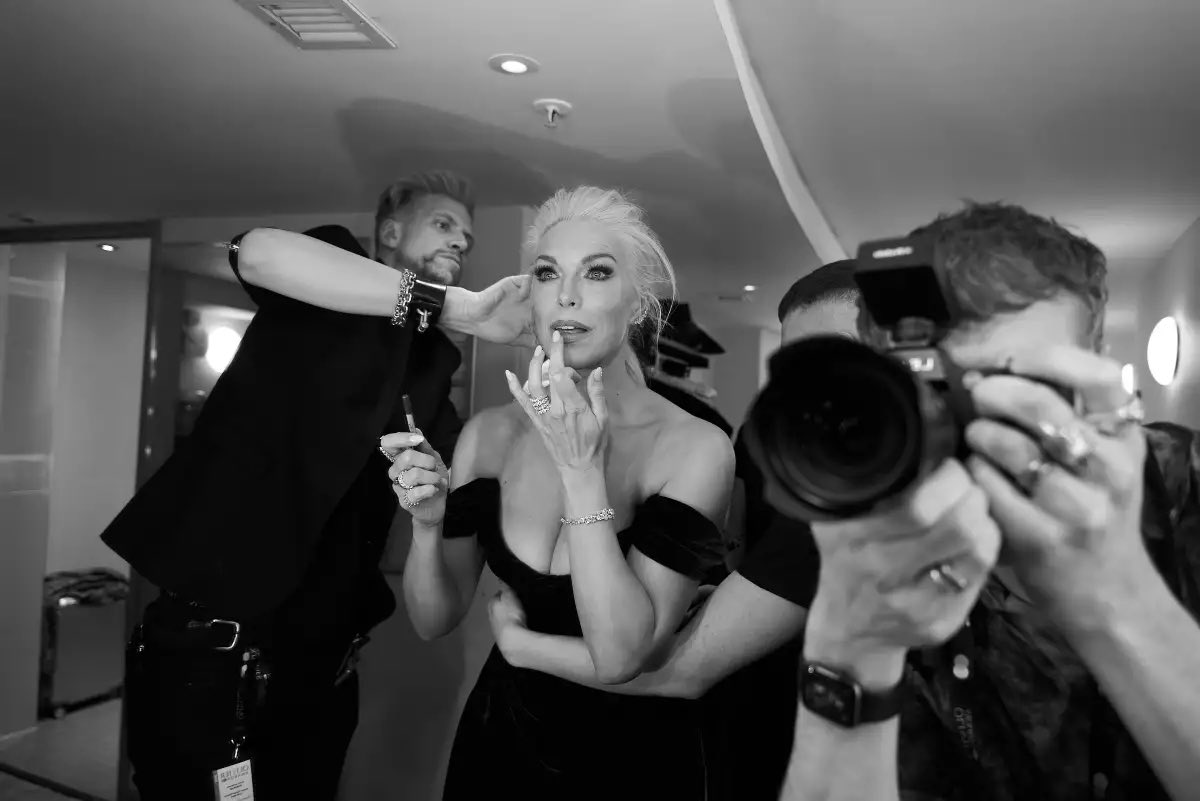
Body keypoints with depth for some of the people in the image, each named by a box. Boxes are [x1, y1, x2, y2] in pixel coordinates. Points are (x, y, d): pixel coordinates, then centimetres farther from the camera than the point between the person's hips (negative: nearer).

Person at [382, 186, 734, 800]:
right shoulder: (490, 433, -9)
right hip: (498, 734, 3)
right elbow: (434, 621, -5)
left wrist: (582, 470, -30)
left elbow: (619, 657, -25)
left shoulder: (694, 449, -21)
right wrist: (427, 524, -23)